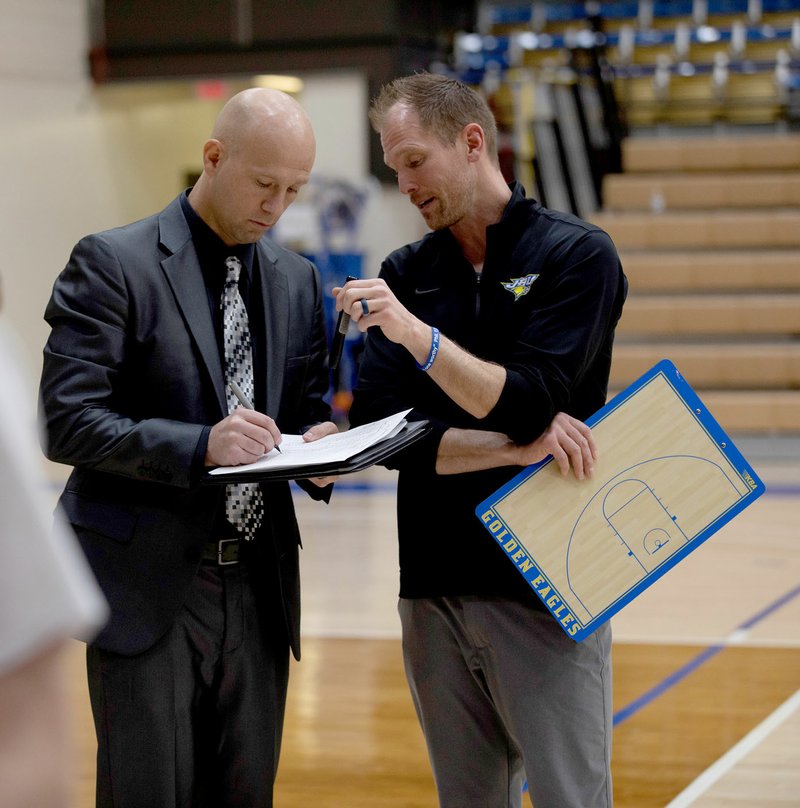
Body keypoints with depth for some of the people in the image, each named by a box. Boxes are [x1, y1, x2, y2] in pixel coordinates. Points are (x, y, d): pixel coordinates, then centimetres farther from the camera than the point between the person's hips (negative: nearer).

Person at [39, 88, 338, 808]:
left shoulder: (298, 280, 11)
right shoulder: (112, 263, -8)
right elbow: (67, 423, -14)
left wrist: (319, 449, -5)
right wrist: (200, 444, -26)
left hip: (259, 587, 5)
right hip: (148, 585, -5)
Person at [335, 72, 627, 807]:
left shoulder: (578, 255, -3)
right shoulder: (405, 275, 9)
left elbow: (528, 405, -14)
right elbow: (380, 427, -2)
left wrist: (418, 335, -26)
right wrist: (510, 449, -13)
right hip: (433, 586, 4)